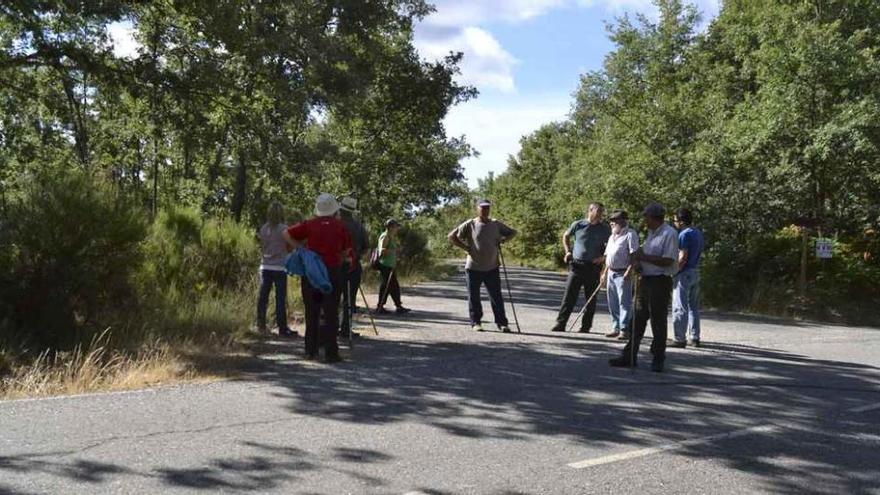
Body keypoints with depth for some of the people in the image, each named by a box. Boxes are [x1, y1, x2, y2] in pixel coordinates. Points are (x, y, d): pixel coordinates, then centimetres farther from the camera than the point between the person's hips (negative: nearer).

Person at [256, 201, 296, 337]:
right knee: (280, 298, -2)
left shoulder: (263, 228, 4)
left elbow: (262, 247, 12)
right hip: (279, 267, -5)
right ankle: (282, 328, -1)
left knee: (263, 297, 9)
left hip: (265, 267, 5)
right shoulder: (283, 229, -10)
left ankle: (261, 326, 13)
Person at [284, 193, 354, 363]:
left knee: (312, 313, 11)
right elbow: (347, 250, 5)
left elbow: (287, 234, 0)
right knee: (330, 313, 2)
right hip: (333, 271, -2)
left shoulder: (310, 225, 2)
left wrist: (300, 248, 9)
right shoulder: (340, 226, 0)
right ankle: (331, 352, 0)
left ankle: (311, 350, 15)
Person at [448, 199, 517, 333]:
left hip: (492, 268, 2)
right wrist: (465, 247, -7)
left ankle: (502, 323, 9)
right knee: (474, 297, 4)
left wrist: (501, 241, 4)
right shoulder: (470, 225, -2)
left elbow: (512, 232, 21)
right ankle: (476, 322, 16)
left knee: (497, 296, 2)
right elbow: (451, 236, -2)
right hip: (474, 267, -2)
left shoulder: (496, 224, 8)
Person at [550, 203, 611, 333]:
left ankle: (586, 327, 14)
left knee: (591, 299, 5)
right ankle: (560, 324, -1)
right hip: (576, 265, 0)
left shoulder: (605, 229, 4)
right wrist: (568, 251, 8)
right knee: (569, 296, -4)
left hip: (593, 267, 1)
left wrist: (603, 256, -5)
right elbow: (566, 236, 19)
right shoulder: (578, 225, 3)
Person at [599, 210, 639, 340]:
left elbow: (634, 255, -15)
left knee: (625, 302, -6)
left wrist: (629, 271, -23)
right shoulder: (612, 236, 19)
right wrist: (605, 273, 19)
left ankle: (625, 330, -3)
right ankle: (615, 328, 18)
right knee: (612, 303, 10)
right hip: (611, 273, 8)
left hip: (623, 274, -8)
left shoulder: (630, 234, -7)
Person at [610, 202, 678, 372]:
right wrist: (639, 256, 5)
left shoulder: (669, 234, -12)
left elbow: (667, 261, -20)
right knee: (638, 319, 9)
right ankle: (629, 356, 15)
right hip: (645, 280, 9)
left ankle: (658, 359, 11)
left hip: (660, 282, -9)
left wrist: (644, 257, -17)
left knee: (658, 322, 0)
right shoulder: (651, 233, 17)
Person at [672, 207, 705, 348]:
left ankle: (680, 339, -4)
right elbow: (699, 253, 17)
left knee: (680, 308, -5)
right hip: (696, 272, 9)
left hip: (685, 273, -9)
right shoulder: (698, 233, 14)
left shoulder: (684, 234, -15)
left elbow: (683, 257, -20)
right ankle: (694, 338, 18)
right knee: (694, 306, 14)